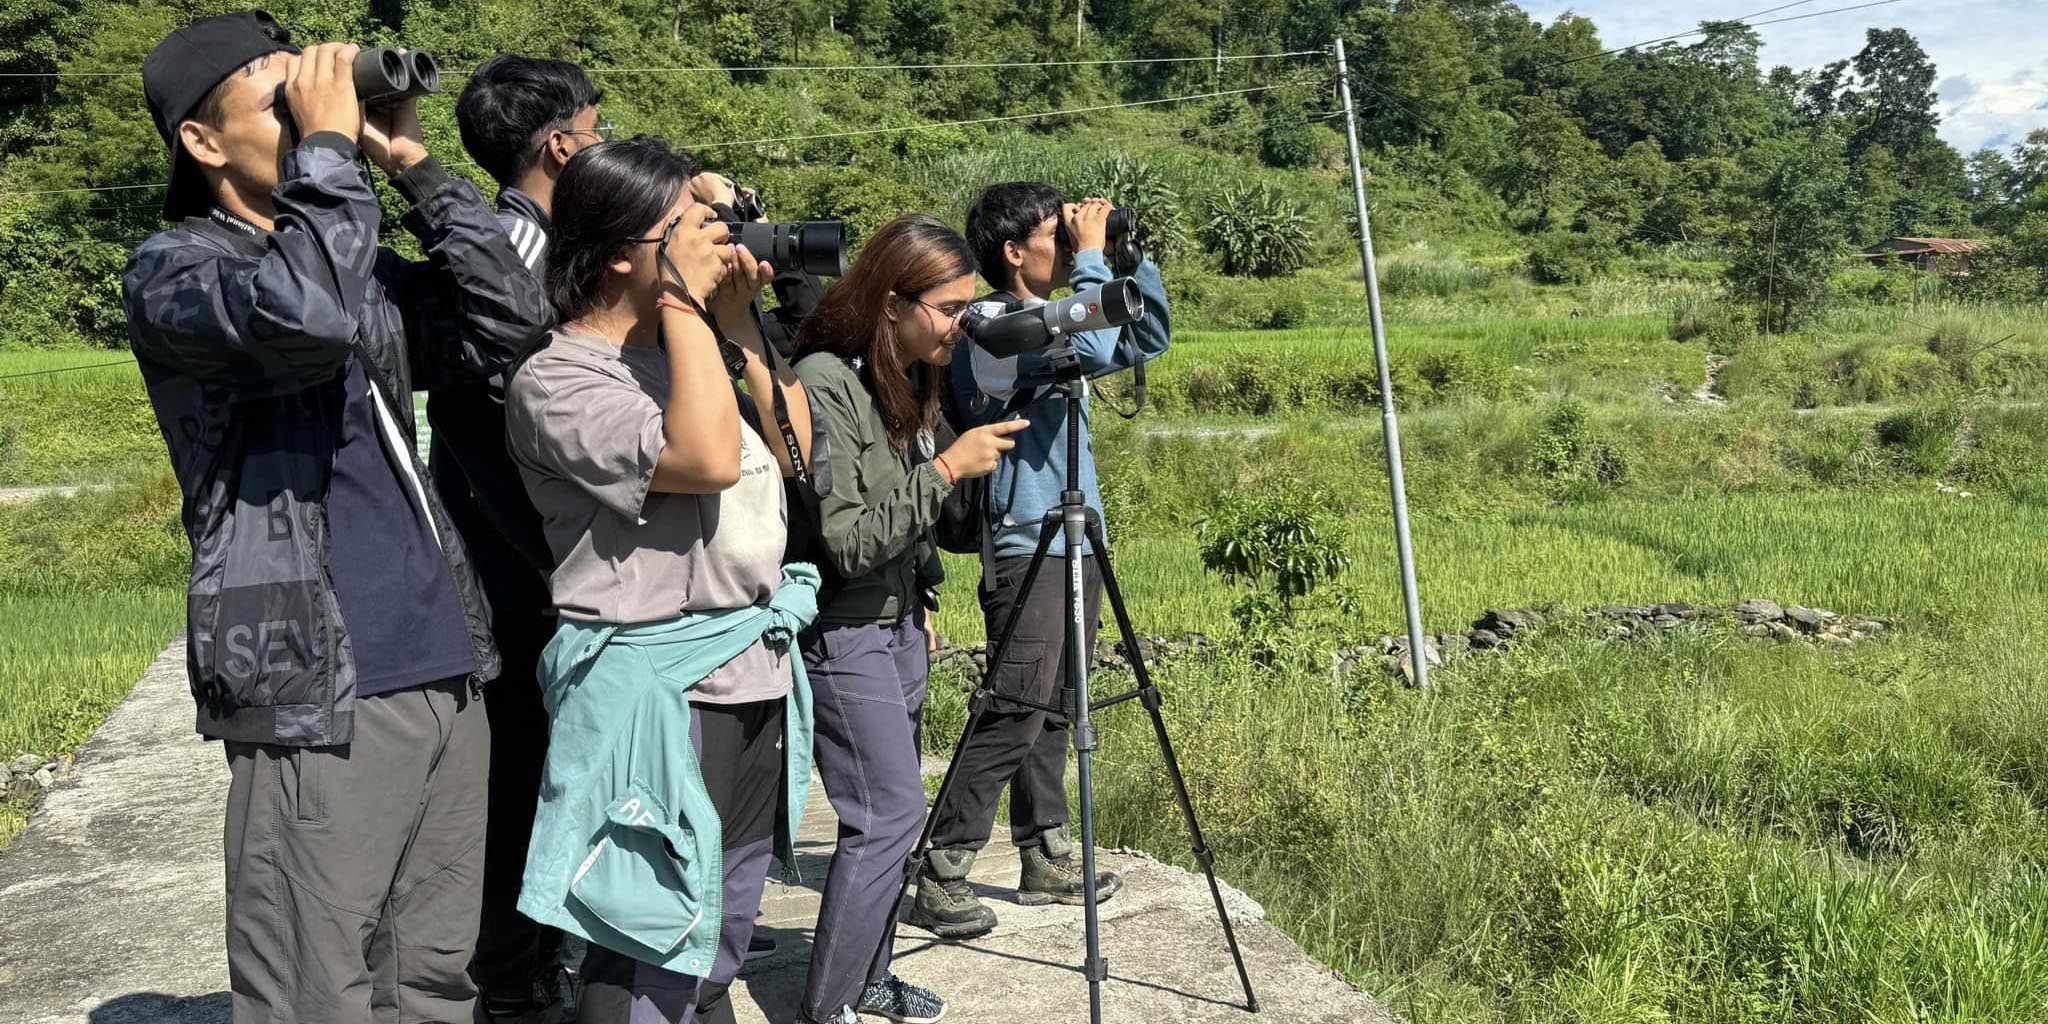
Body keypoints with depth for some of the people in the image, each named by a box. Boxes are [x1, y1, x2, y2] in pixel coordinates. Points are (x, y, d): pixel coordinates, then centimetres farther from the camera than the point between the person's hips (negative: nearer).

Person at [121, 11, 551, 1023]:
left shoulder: (366, 272, 17)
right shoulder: (171, 270, -3)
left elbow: (510, 323, 8)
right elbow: (304, 313, -24)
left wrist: (413, 165, 7)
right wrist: (329, 143, -11)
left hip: (446, 674, 6)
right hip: (317, 698, -6)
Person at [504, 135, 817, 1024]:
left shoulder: (690, 346, 11)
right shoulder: (557, 380, -13)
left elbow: (797, 449, 9)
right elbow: (706, 459, -26)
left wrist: (737, 325, 2)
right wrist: (684, 302, -17)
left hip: (757, 670, 8)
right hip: (663, 690, -8)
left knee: (719, 947, 20)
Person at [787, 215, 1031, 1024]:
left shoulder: (906, 380, 6)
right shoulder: (824, 383, -20)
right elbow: (846, 544, -23)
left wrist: (921, 604, 17)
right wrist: (947, 469, -23)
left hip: (899, 625, 8)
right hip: (842, 634, -8)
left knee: (888, 814, 13)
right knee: (891, 813, -6)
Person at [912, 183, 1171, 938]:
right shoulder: (991, 324, -13)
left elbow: (1146, 338, 20)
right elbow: (1098, 349, -28)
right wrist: (1092, 258, -15)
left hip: (1075, 544, 9)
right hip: (1027, 550, -9)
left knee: (1052, 712, 14)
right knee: (1012, 718, -10)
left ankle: (1046, 860, 24)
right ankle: (940, 880, -3)